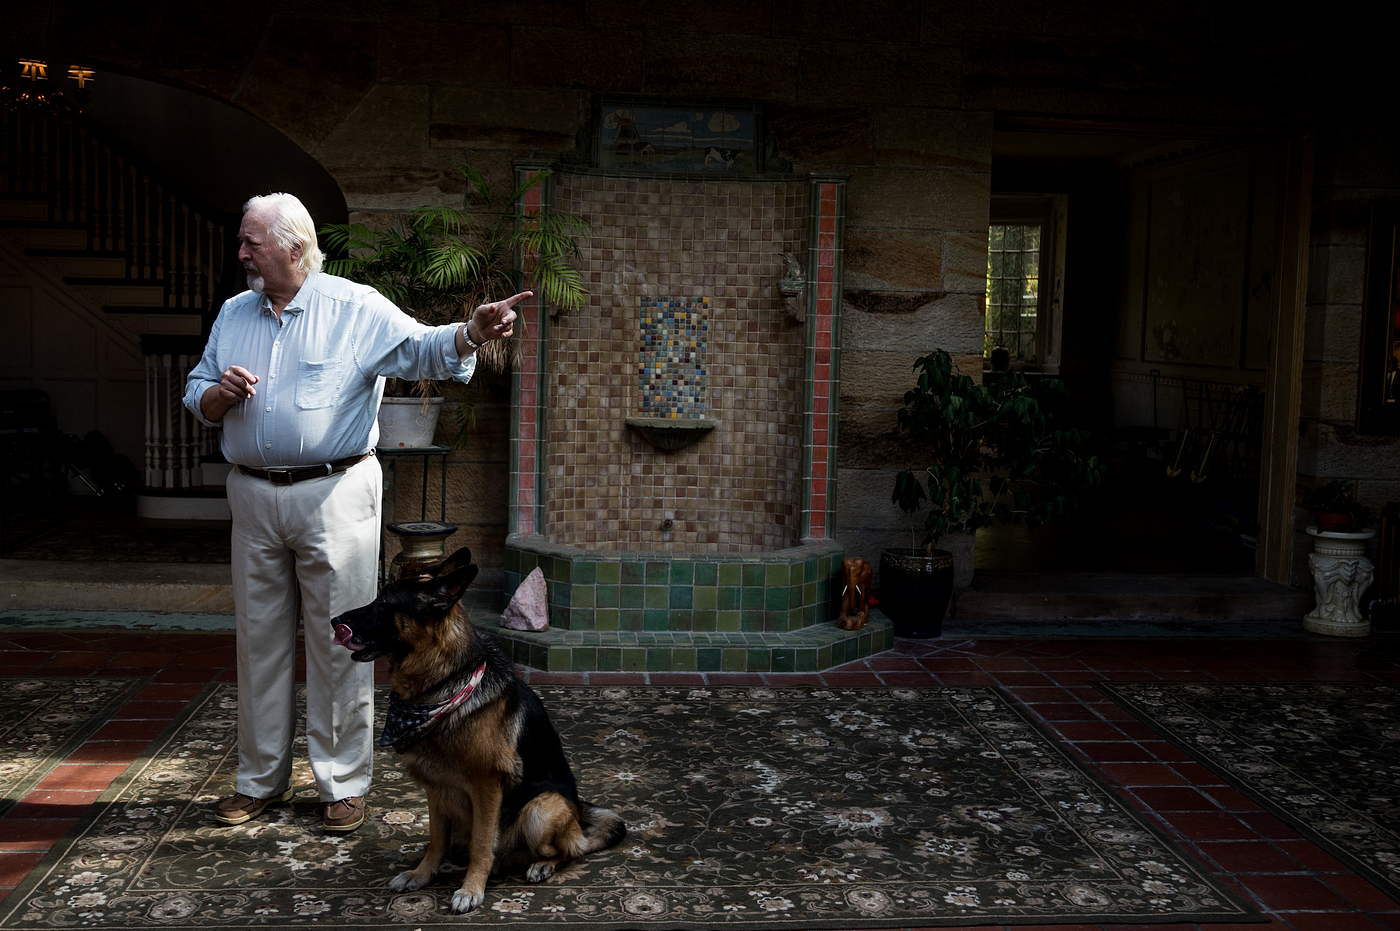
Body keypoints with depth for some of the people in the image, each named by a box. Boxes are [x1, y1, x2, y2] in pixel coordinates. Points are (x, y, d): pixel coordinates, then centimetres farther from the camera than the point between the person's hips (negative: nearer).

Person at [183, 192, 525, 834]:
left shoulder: (356, 308, -4)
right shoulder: (233, 313, 12)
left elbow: (422, 348, -17)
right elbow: (197, 398, 17)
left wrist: (472, 332, -37)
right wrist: (221, 393, -7)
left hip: (334, 496, -5)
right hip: (253, 497, 5)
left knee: (339, 644, 0)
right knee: (260, 641, 12)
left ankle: (344, 784, 12)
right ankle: (261, 779, 26)